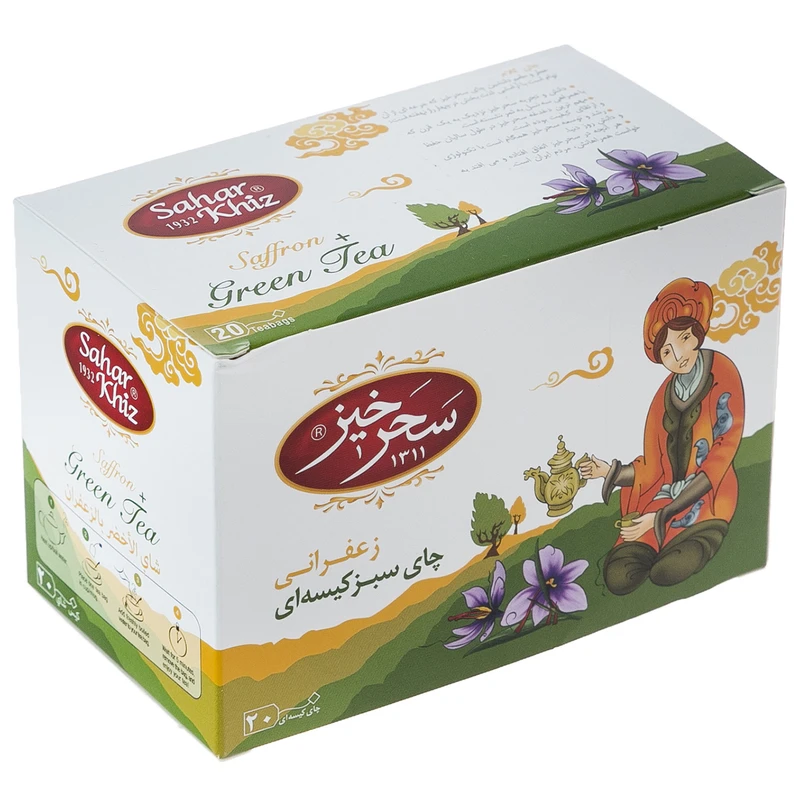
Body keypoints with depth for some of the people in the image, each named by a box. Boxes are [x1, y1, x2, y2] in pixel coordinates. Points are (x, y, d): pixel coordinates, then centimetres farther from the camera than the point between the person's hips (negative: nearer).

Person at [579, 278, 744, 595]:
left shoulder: (723, 376, -8)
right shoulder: (664, 397, 8)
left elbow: (718, 461, -12)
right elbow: (651, 470, 10)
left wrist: (663, 515, -16)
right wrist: (614, 472, -11)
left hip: (706, 505, -4)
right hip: (661, 501, 4)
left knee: (667, 572, -33)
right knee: (618, 578, -21)